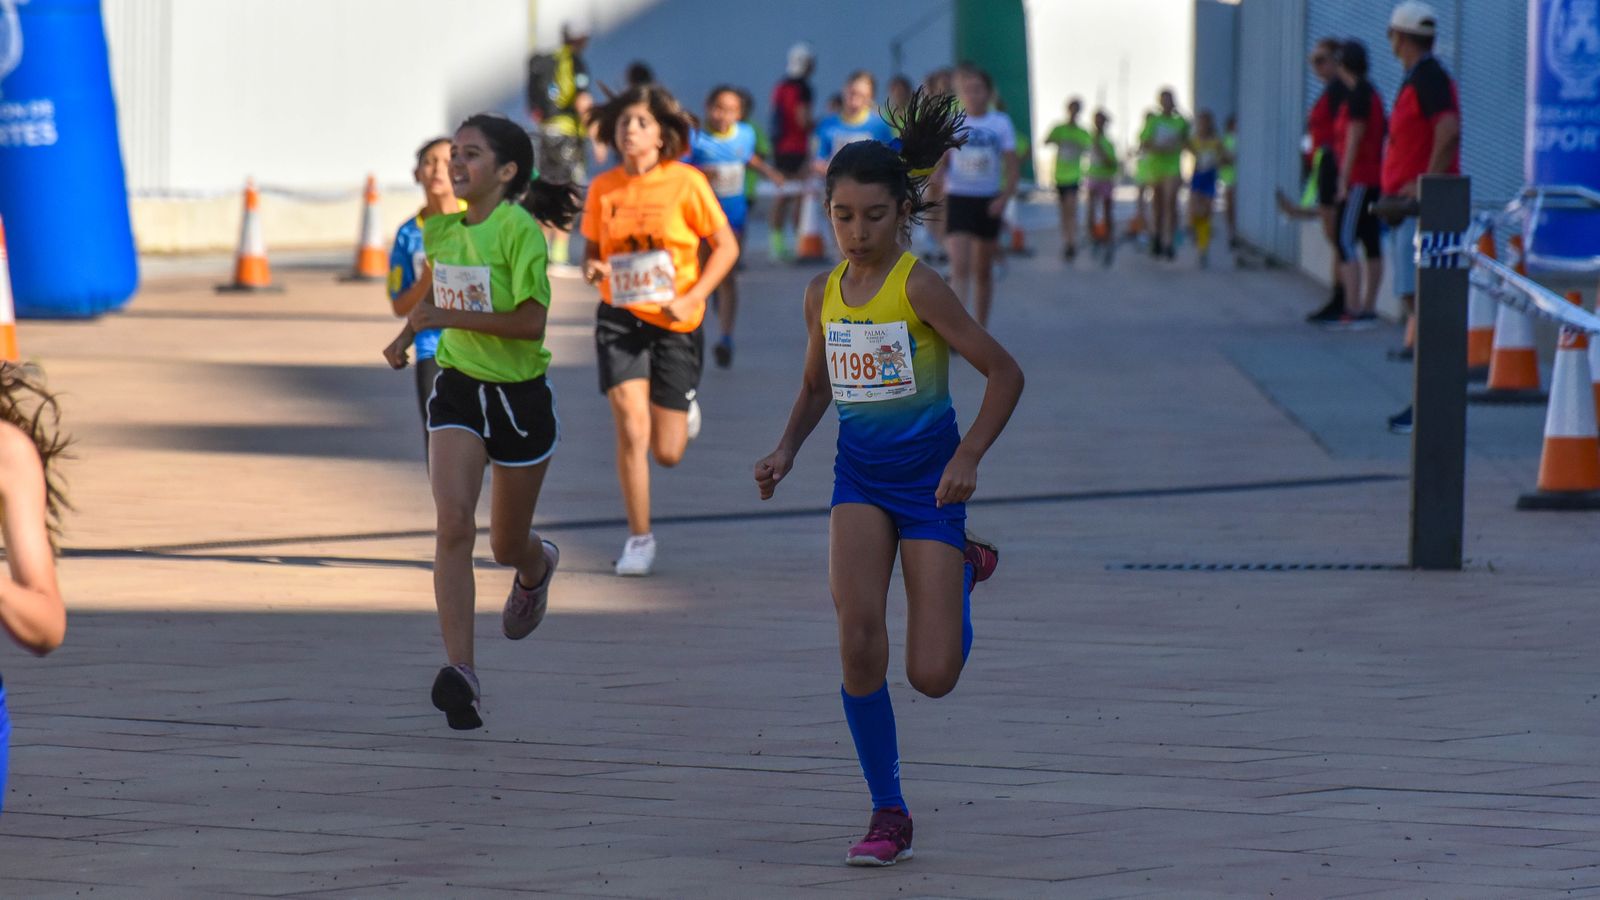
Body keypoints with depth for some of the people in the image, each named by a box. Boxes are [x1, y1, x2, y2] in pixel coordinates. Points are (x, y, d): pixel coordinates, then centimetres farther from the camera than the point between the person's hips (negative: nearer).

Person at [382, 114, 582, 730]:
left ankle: (538, 565, 52)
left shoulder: (519, 229, -17)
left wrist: (449, 318, -27)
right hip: (457, 390, 4)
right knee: (453, 523, -18)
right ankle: (460, 670, -24)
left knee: (508, 545, 11)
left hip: (520, 396, -4)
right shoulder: (441, 228, 3)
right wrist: (406, 336, 13)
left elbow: (532, 321, -22)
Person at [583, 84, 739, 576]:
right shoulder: (603, 189, -1)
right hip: (620, 318, 1)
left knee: (667, 453, 3)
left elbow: (726, 246, -4)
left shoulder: (686, 184, -10)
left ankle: (682, 410, 41)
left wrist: (690, 299, -15)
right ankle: (639, 538, 1)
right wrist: (591, 269, -13)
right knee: (631, 429, -14)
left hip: (675, 323, -1)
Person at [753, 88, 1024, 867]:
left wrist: (969, 456, -22)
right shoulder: (823, 293, 2)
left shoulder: (919, 288, -14)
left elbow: (1004, 372, -12)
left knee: (932, 677, -5)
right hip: (860, 473, 4)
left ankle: (966, 567, 31)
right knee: (857, 633, -21)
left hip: (928, 476, -4)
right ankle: (888, 814, -7)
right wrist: (786, 451, 4)